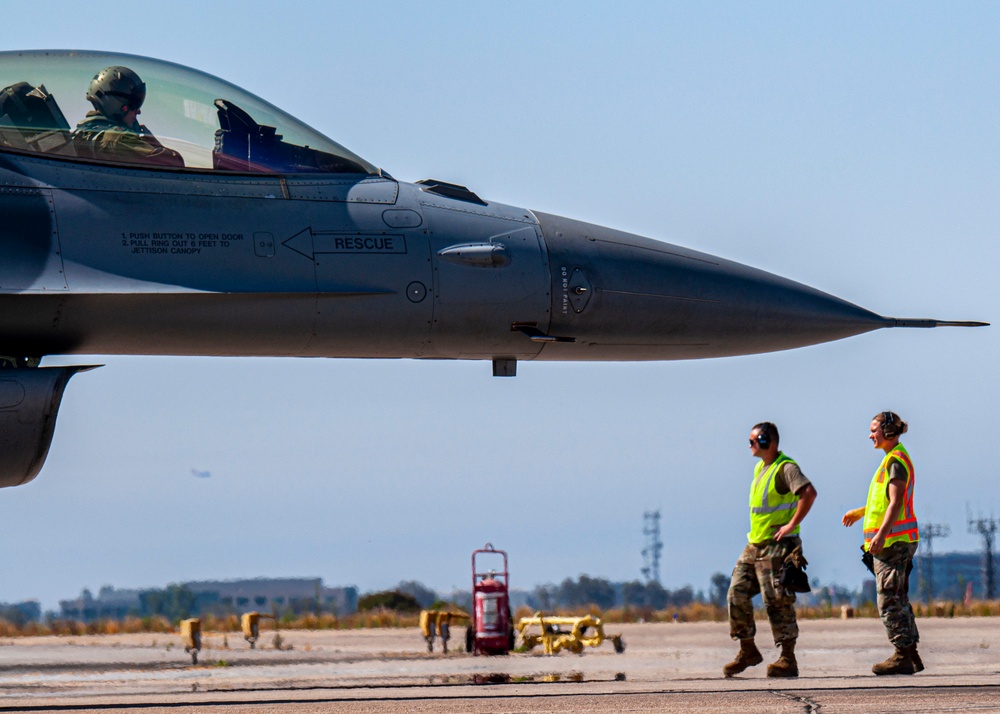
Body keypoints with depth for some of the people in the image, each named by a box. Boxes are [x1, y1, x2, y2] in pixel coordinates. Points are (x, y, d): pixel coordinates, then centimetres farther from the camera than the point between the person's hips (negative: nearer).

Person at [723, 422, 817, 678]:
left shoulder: (785, 468, -14)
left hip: (777, 545, -9)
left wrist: (792, 524, -25)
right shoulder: (760, 468, 16)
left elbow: (809, 492, -29)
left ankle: (788, 660, -4)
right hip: (755, 543, 9)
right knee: (737, 594, 6)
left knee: (777, 601, -8)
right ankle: (748, 650, 17)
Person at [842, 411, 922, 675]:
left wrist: (881, 534, -28)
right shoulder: (895, 458, 19)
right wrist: (861, 512, 39)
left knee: (889, 600, -9)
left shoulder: (896, 460, -13)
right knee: (898, 599, 12)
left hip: (893, 540, -10)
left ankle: (902, 656, -9)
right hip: (897, 541, 10)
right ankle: (910, 655, 14)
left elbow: (896, 502, -21)